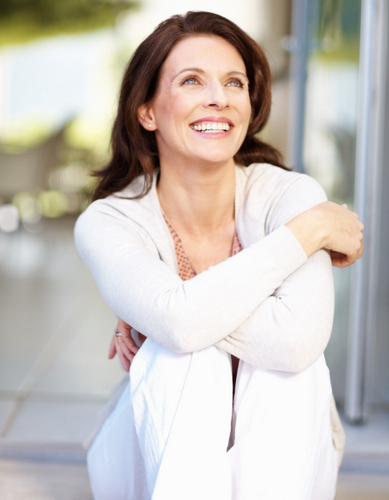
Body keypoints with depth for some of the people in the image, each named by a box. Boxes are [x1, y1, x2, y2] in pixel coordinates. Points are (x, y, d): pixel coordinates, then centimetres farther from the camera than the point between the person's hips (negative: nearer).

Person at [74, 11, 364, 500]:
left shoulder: (290, 195, -17)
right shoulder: (107, 222, -15)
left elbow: (296, 341, -33)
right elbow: (182, 324, -35)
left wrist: (165, 314, -23)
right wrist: (307, 231, -27)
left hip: (276, 455, 1)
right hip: (158, 449, 0)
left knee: (292, 361, -30)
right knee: (188, 358, -30)